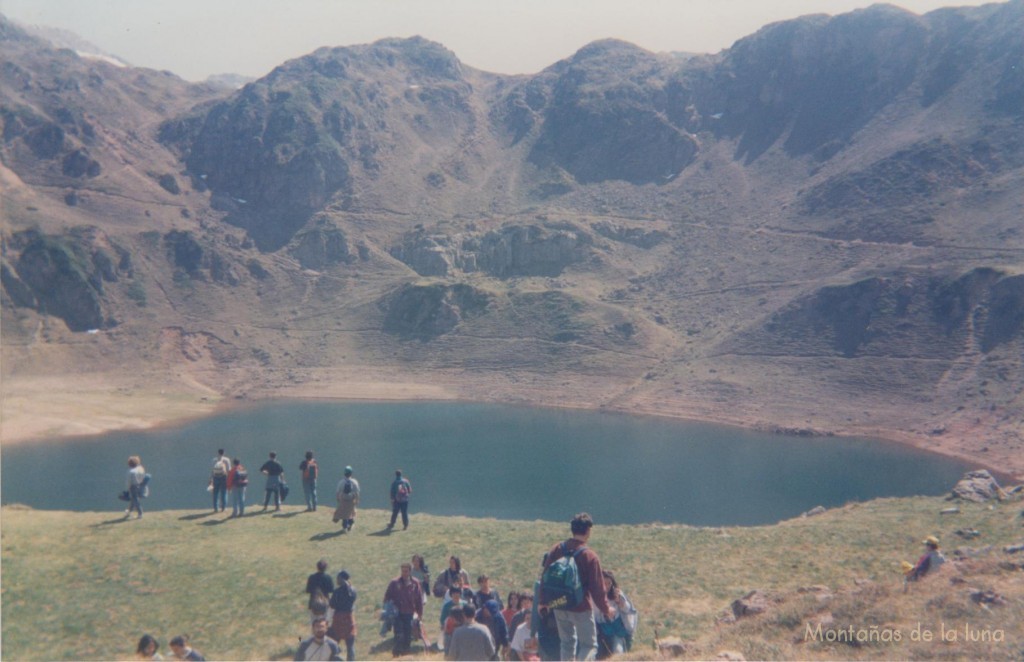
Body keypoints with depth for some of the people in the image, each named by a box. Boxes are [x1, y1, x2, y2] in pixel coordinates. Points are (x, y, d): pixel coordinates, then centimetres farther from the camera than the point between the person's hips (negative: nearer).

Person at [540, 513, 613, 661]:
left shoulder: (557, 550, -1)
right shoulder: (589, 556, -16)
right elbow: (597, 587, -11)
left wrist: (544, 601, 16)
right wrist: (606, 609, 2)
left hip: (559, 607, 5)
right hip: (581, 608, -5)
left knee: (567, 643, 20)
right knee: (589, 645, 5)